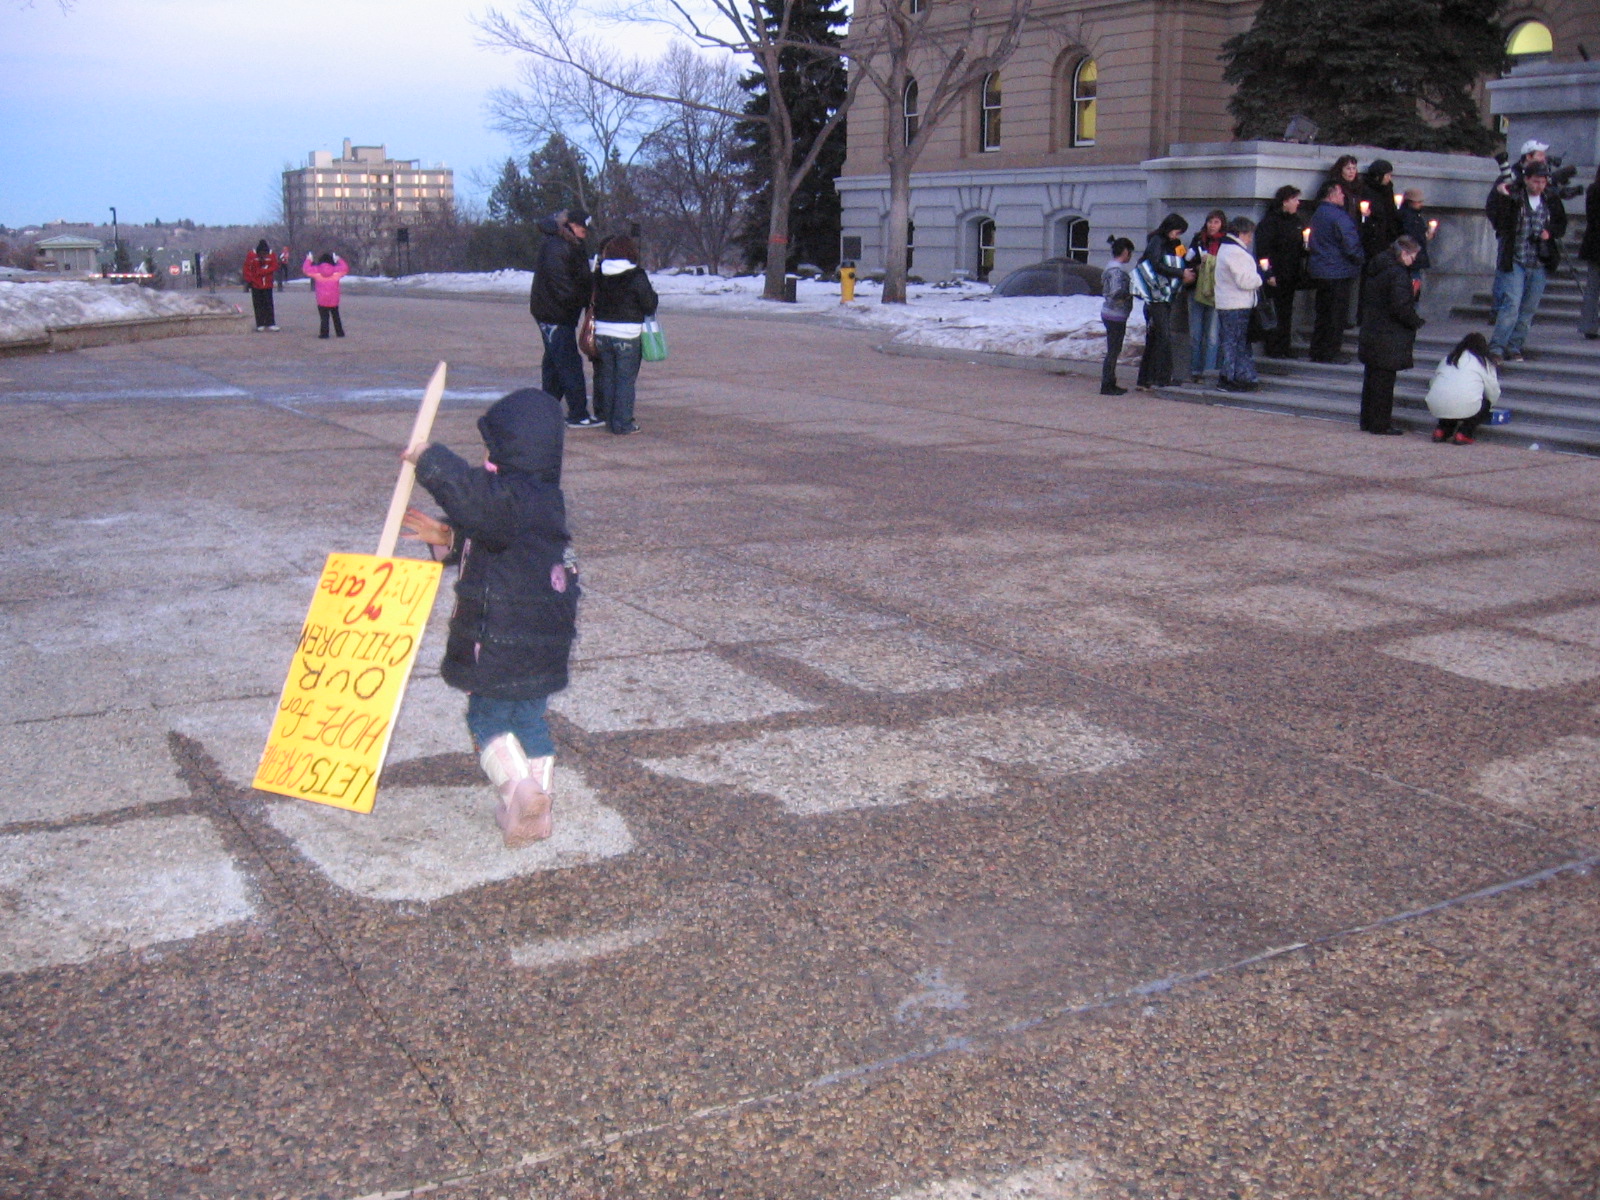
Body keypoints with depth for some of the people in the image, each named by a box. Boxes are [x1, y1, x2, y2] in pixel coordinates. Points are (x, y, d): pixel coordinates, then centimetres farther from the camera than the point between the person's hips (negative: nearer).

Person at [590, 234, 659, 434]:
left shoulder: (599, 274, 3)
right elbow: (649, 305, -7)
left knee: (607, 377, 14)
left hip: (602, 333, 5)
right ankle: (622, 423, 2)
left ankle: (608, 418, 20)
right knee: (625, 378, 1)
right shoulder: (636, 276, -12)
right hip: (627, 335, -5)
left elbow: (595, 301, 12)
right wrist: (653, 295, 12)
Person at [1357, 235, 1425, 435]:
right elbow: (1402, 307, -22)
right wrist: (1417, 321, -8)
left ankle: (1368, 420, 23)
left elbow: (1364, 297, 17)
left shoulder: (1374, 268, 10)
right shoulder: (1398, 273, -18)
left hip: (1370, 331, 9)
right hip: (1388, 338, -9)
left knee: (1372, 377, 16)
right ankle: (1381, 424, 3)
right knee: (1384, 380, -2)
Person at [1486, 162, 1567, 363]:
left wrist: (1551, 232, -4)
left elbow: (1561, 225, 17)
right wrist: (1498, 195, -34)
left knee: (1529, 309, 8)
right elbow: (1492, 213, -17)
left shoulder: (1552, 201, 8)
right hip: (1514, 262, -5)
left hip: (1540, 264, 5)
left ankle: (1514, 347, 17)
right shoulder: (1512, 196, -4)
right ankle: (1496, 348, -10)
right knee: (1511, 305, -14)